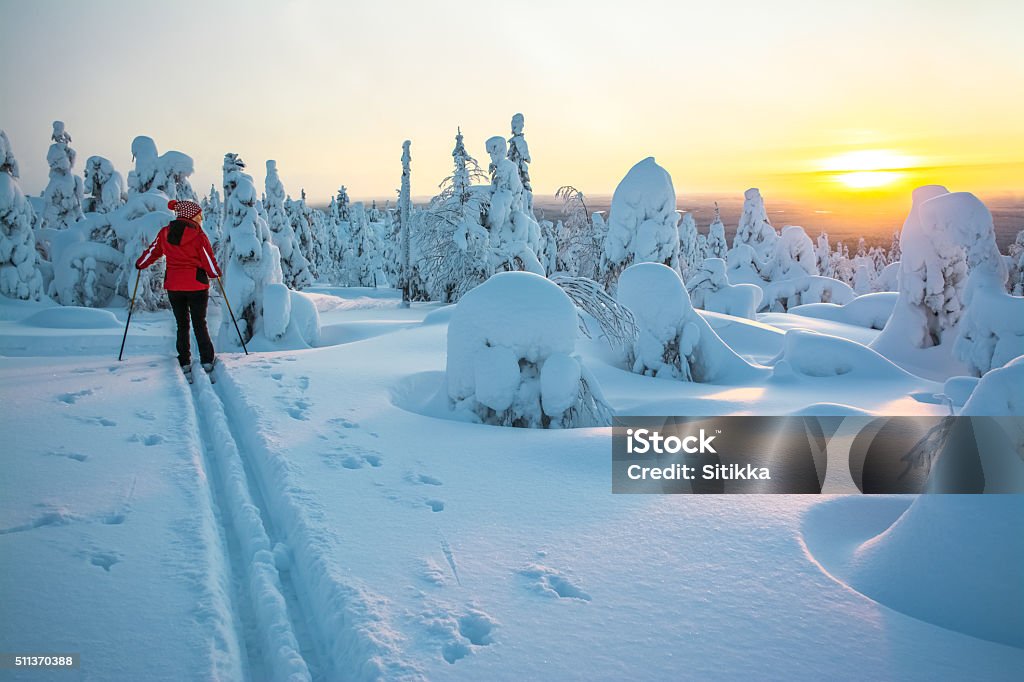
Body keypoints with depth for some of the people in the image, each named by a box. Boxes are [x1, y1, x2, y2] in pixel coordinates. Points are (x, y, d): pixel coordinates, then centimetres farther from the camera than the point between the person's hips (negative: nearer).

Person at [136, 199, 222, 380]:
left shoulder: (165, 232, 2)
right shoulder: (198, 234, -11)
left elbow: (152, 251, 13)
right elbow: (209, 260, -6)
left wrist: (140, 264, 32)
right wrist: (215, 273, 14)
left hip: (173, 286, 3)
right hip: (197, 285, -3)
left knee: (182, 325, 13)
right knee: (200, 324, 7)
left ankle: (185, 365, 11)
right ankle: (207, 363, 6)